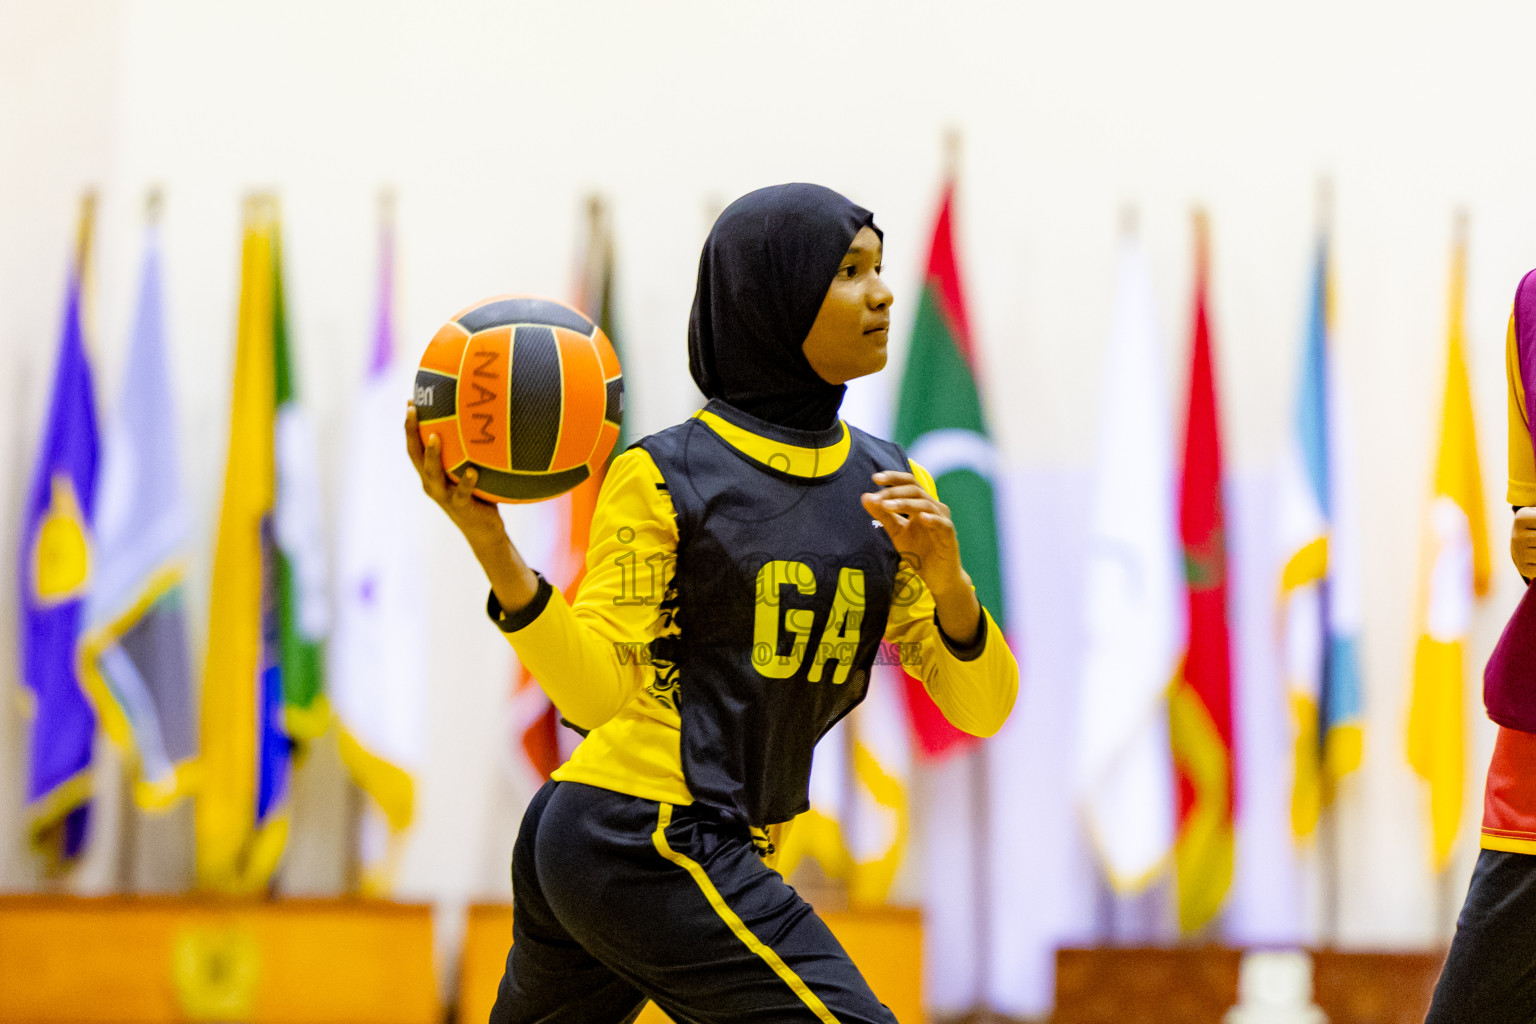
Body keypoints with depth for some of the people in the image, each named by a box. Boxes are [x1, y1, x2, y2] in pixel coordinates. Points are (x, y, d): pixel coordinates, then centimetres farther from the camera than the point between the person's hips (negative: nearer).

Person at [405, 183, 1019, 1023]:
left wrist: (947, 580, -14)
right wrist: (491, 546, -25)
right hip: (642, 838, -8)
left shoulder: (889, 487, 12)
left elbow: (982, 708, 5)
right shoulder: (662, 476, -6)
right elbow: (596, 689, -12)